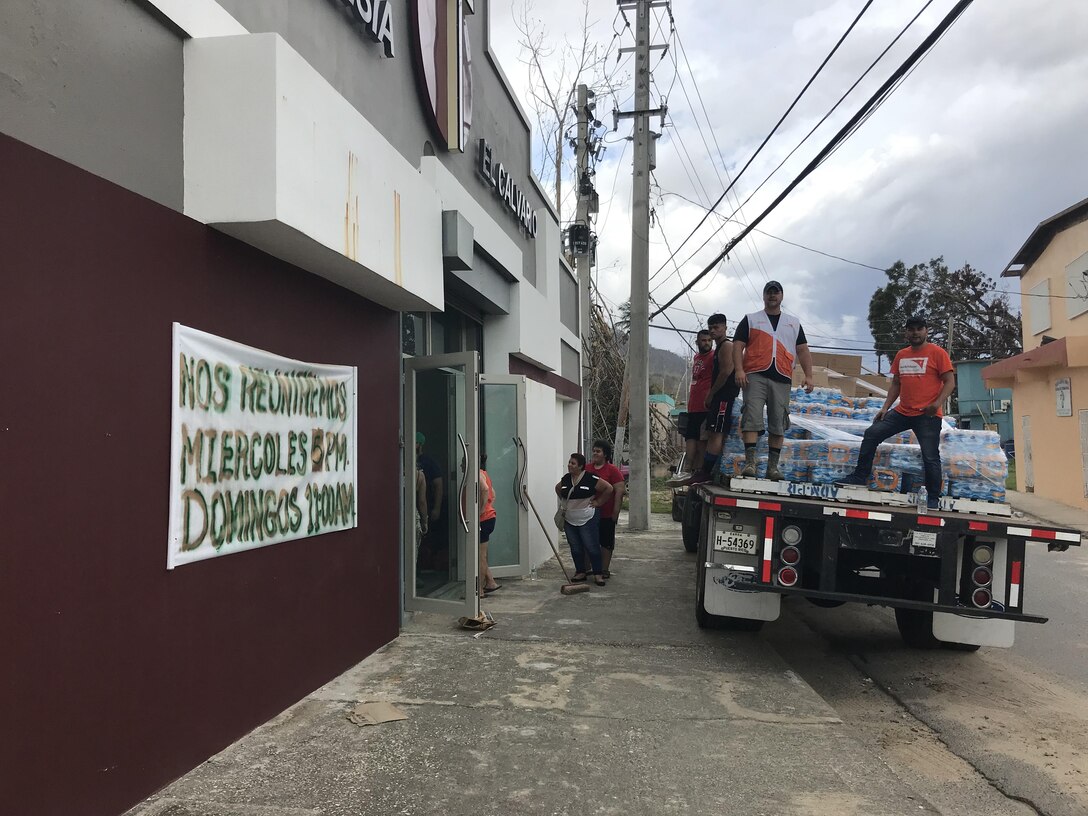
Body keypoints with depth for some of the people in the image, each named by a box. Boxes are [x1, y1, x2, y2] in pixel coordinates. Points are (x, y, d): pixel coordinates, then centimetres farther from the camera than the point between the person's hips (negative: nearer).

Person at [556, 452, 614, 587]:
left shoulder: (591, 479, -12)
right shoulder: (565, 479, 6)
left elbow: (609, 488, -8)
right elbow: (558, 489, 27)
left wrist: (598, 502, -6)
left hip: (588, 519, -6)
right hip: (569, 520, 6)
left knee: (592, 547, -3)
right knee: (575, 548, 10)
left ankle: (598, 575, 5)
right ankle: (580, 572, 21)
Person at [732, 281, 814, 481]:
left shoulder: (794, 323, 22)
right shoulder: (751, 320, 14)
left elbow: (802, 351, 17)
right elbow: (738, 346, 5)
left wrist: (808, 375, 4)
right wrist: (739, 370, -10)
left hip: (782, 379, 3)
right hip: (755, 376, -2)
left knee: (778, 423, 0)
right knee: (752, 418, -14)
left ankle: (773, 466, 3)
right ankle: (749, 462, -16)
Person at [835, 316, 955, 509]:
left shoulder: (937, 353, -4)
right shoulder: (901, 355, 13)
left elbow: (950, 381, -7)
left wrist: (937, 402, -22)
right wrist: (885, 407, 9)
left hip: (928, 416, -6)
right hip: (903, 412, 6)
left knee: (930, 457, -2)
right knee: (872, 434, -2)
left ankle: (933, 499, 9)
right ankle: (860, 476, 5)